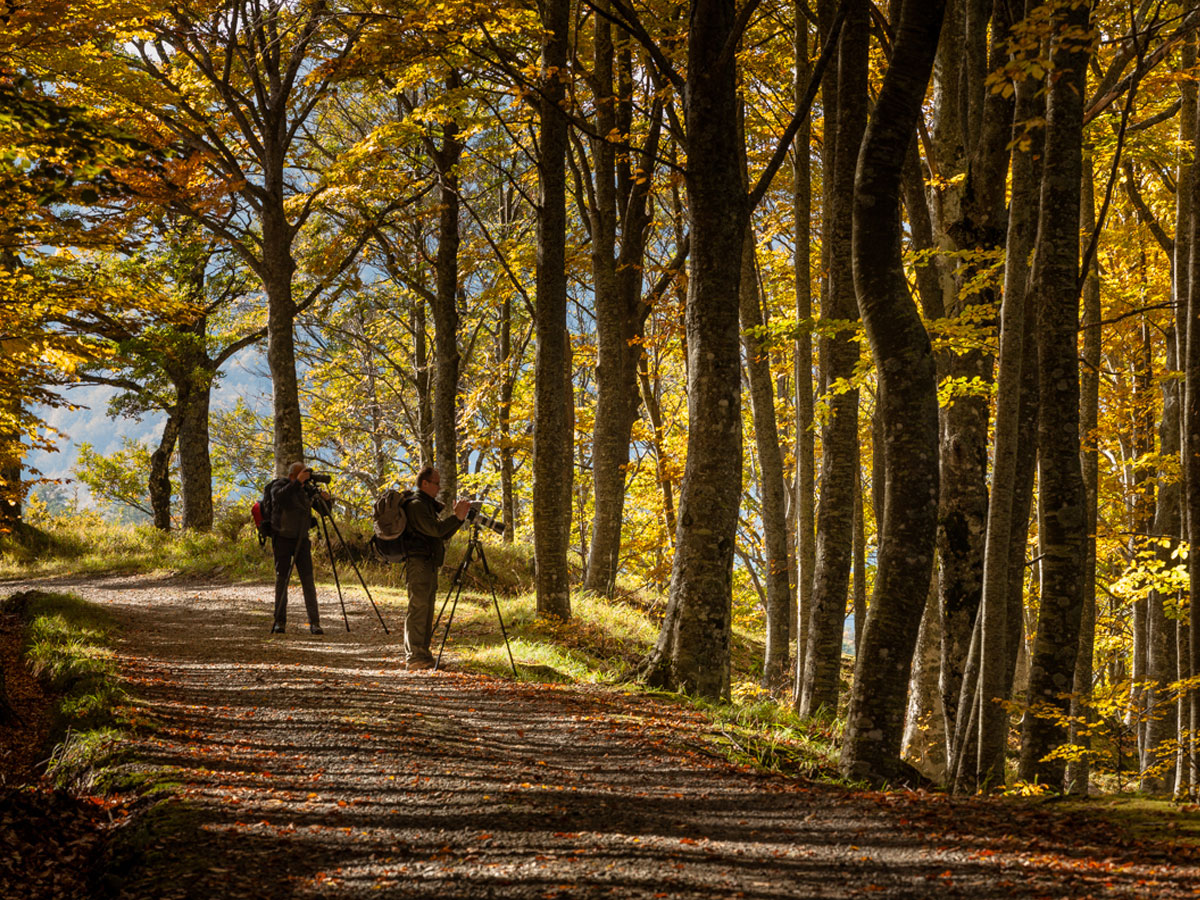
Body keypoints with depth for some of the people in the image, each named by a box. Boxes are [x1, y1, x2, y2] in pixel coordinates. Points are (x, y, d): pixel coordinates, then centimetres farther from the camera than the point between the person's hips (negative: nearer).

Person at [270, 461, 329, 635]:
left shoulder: (306, 489, 4)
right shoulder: (279, 486, -6)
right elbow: (280, 497, -31)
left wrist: (325, 499, -14)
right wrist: (297, 482, -38)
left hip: (302, 540, 2)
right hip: (282, 539, -2)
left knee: (308, 579, -6)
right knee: (282, 579, -1)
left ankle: (314, 622, -9)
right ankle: (280, 622, 6)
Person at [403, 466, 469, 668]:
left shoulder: (427, 505, 21)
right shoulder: (416, 505, -10)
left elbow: (444, 535, 21)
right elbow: (435, 529, -21)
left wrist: (458, 517, 9)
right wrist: (456, 516, -15)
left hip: (429, 565, 10)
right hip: (419, 563, -10)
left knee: (426, 609, 10)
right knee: (418, 609, -12)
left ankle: (422, 654, 14)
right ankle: (414, 657, -14)